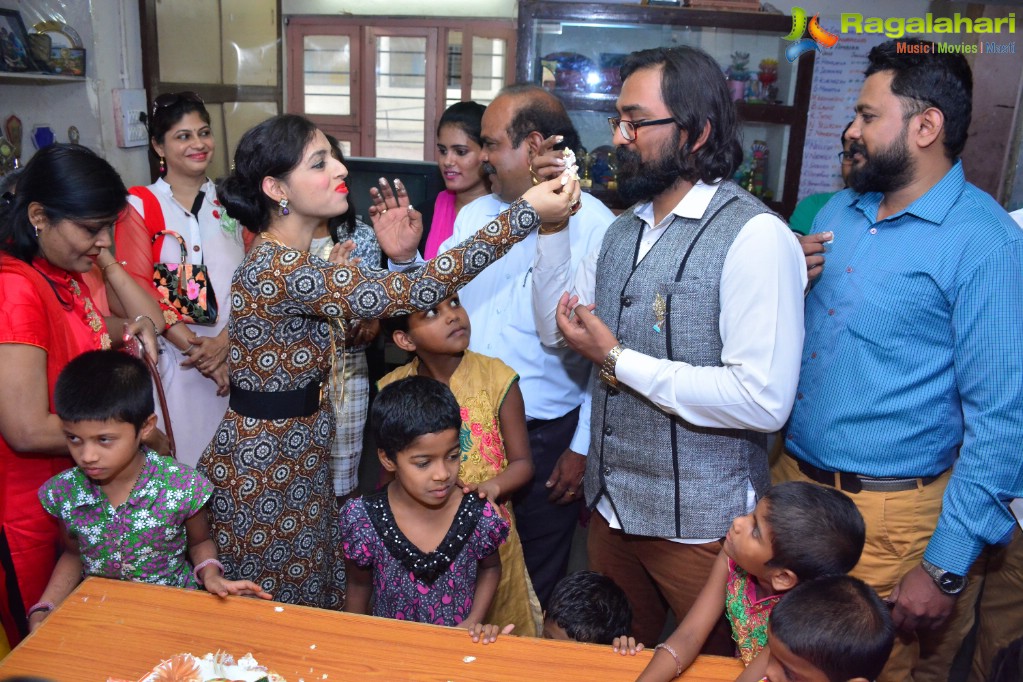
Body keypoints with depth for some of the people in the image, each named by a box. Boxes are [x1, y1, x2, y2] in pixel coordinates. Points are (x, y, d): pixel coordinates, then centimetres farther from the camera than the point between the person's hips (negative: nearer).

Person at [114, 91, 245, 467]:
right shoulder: (139, 206, 2)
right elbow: (136, 286, -5)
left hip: (234, 355, 2)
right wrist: (193, 347, -14)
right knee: (179, 454, 1)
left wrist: (225, 341, -13)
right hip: (171, 356, -2)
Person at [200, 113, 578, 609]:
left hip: (299, 462, 9)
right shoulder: (277, 270, -27)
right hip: (262, 475, -9)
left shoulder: (290, 259, 4)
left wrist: (399, 257, -5)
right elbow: (412, 295, -34)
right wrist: (526, 213, -33)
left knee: (314, 600, 22)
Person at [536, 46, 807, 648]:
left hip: (699, 525, -7)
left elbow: (764, 400, -26)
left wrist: (618, 362, -20)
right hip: (612, 505, 7)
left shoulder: (754, 236, -19)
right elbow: (559, 329, 9)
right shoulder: (625, 228, 7)